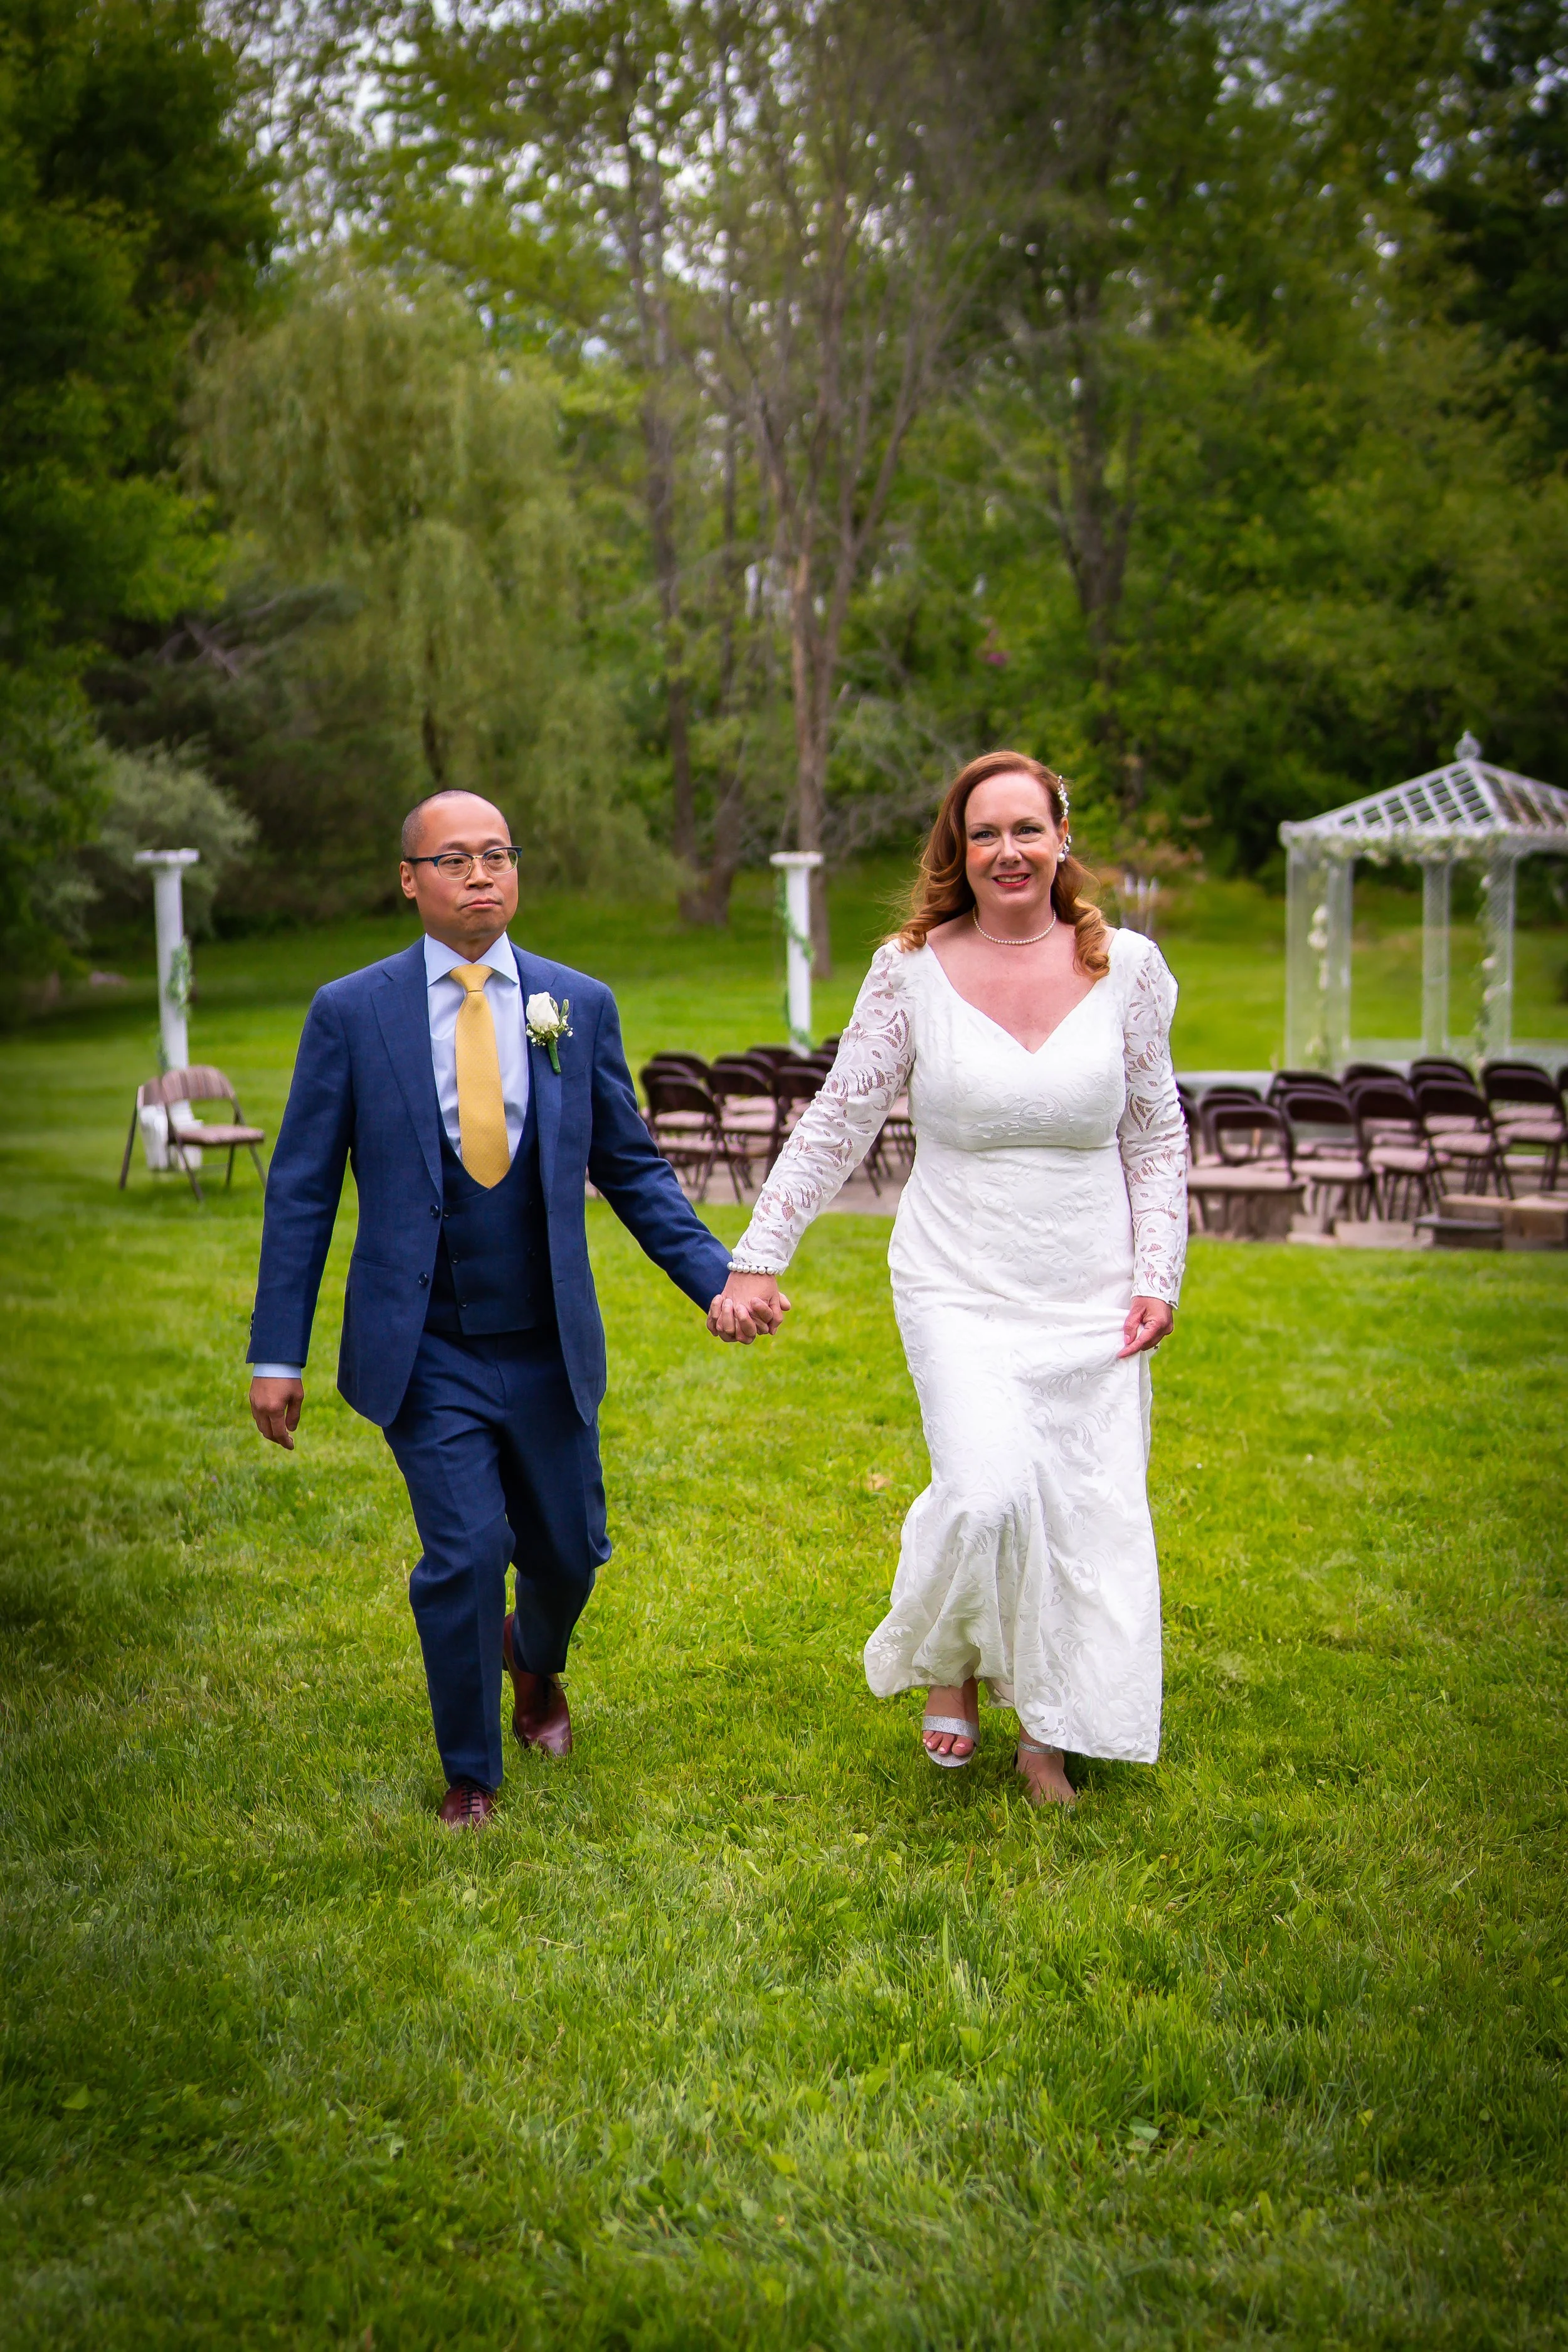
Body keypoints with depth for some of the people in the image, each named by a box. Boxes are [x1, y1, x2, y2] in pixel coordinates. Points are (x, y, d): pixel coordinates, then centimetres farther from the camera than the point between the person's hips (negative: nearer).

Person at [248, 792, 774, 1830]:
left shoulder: (580, 1005, 2)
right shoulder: (351, 1013, -4)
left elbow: (633, 1168, 8)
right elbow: (302, 1191, -1)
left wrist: (719, 1276, -4)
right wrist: (278, 1353, -4)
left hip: (548, 1347, 3)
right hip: (427, 1354, -2)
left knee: (569, 1551, 11)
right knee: (467, 1552, -9)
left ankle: (534, 1660, 49)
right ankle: (472, 1773, 17)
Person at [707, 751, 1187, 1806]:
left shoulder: (1128, 968, 1)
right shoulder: (913, 971, -3)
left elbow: (1158, 1135, 9)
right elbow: (838, 1124, 1)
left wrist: (1159, 1273, 1)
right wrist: (758, 1257, -2)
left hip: (1091, 1300, 2)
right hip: (960, 1292, -2)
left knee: (1090, 1515, 4)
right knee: (987, 1493, -20)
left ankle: (1048, 1734, 26)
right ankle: (948, 1660, 13)